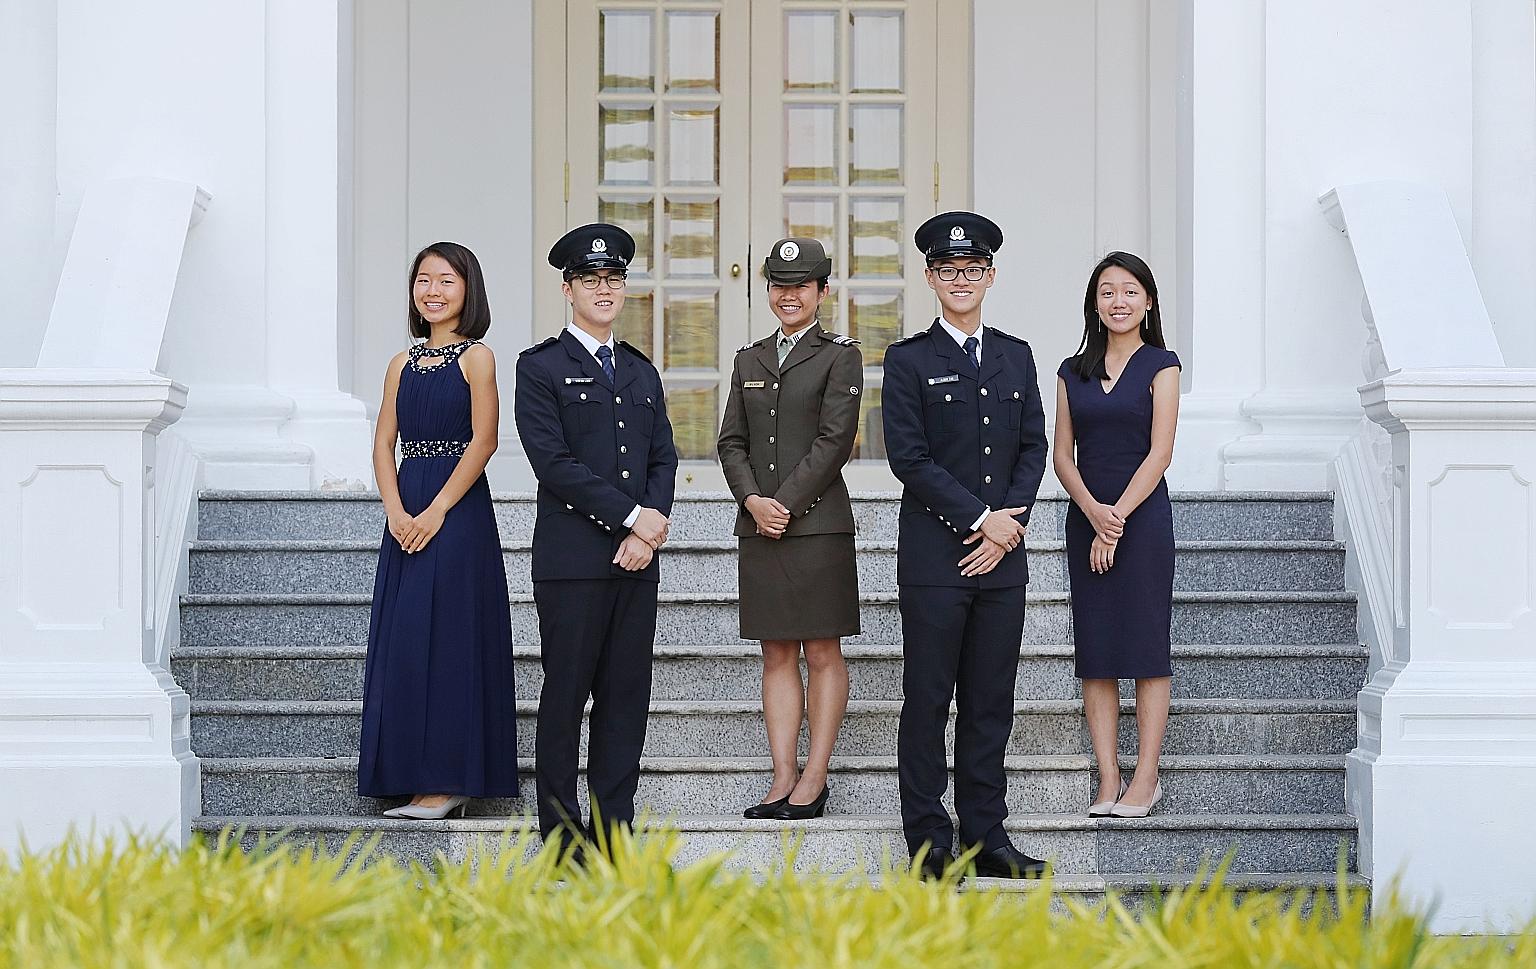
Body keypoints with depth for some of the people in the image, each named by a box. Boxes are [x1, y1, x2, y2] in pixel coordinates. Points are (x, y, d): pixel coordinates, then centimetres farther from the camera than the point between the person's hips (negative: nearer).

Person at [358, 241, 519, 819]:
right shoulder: (402, 364, 14)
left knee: (448, 638, -6)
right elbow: (383, 443, 8)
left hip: (458, 511, -6)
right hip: (407, 515, 6)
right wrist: (396, 511, -7)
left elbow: (483, 442, -11)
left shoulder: (476, 358, -3)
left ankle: (450, 779, 1)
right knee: (402, 643, 6)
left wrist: (436, 511, -16)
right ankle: (413, 777, 13)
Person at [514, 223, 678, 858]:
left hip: (637, 560, 5)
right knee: (565, 696, -1)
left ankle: (614, 829, 12)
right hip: (573, 560, -5)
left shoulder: (643, 373, 18)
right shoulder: (541, 366, 0)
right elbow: (552, 460, -10)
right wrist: (633, 515, -13)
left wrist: (649, 533, -5)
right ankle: (561, 835, 6)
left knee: (627, 697, 6)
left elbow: (663, 459, 13)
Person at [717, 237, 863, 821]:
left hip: (817, 523, -5)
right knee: (777, 656, 6)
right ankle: (783, 779, 7)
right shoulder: (749, 360, 15)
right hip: (759, 526, 5)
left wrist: (785, 502, -13)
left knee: (823, 653, 0)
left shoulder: (840, 356, 0)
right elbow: (731, 441, 11)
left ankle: (814, 781, 3)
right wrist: (752, 500, -6)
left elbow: (835, 439, -9)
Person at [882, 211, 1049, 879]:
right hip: (934, 555, -4)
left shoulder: (1015, 356, 14)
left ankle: (986, 836, 14)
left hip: (1002, 556, 4)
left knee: (991, 702, 7)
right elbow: (909, 458, -7)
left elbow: (1033, 448, 11)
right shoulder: (908, 360, 0)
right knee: (928, 700, -1)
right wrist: (982, 518, -11)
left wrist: (1009, 525, -4)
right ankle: (929, 841, 6)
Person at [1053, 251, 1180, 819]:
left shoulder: (1160, 366, 0)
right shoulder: (1073, 372, 10)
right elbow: (1062, 456, 6)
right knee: (1095, 652, 3)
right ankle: (1108, 779, 7)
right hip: (1086, 517, 4)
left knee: (1145, 646, -2)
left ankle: (1146, 778, 3)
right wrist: (1094, 512, -10)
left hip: (1143, 516, -4)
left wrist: (1118, 518, -12)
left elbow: (1160, 453, -7)